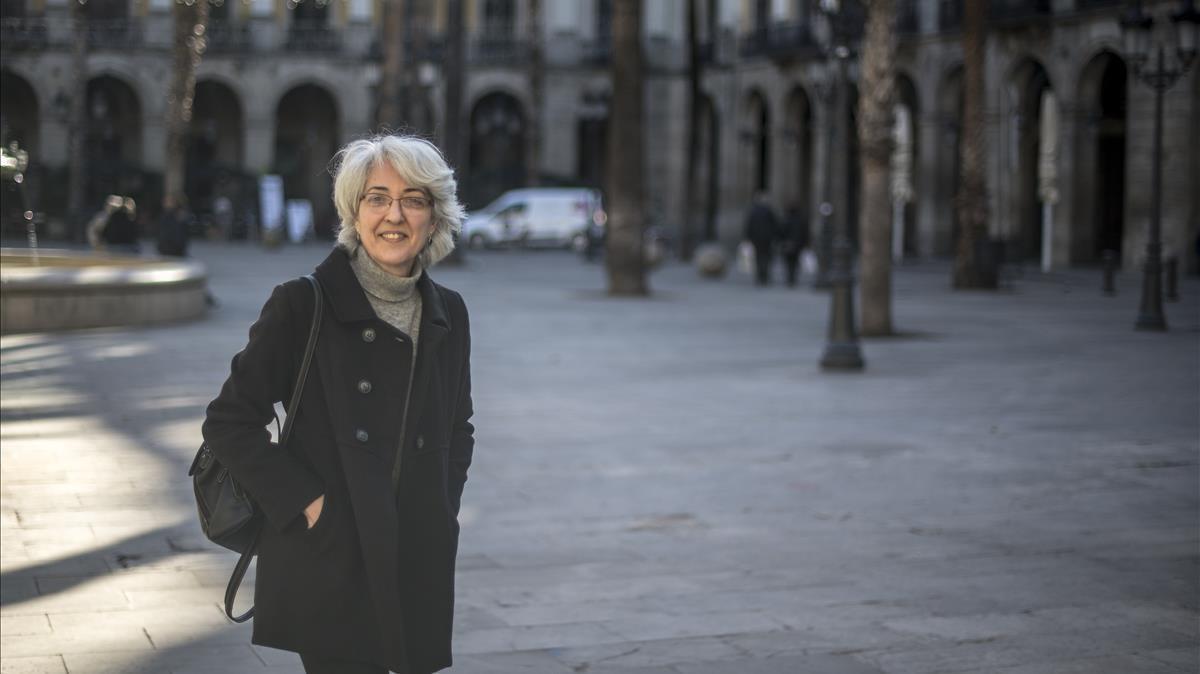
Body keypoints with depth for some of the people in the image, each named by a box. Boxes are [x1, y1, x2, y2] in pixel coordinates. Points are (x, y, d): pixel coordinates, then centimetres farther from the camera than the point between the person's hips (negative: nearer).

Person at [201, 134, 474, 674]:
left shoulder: (447, 315, 7)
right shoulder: (302, 306, -7)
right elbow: (229, 423, -6)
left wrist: (441, 513, 6)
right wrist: (305, 502, -12)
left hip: (417, 569, 5)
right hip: (326, 566, -5)